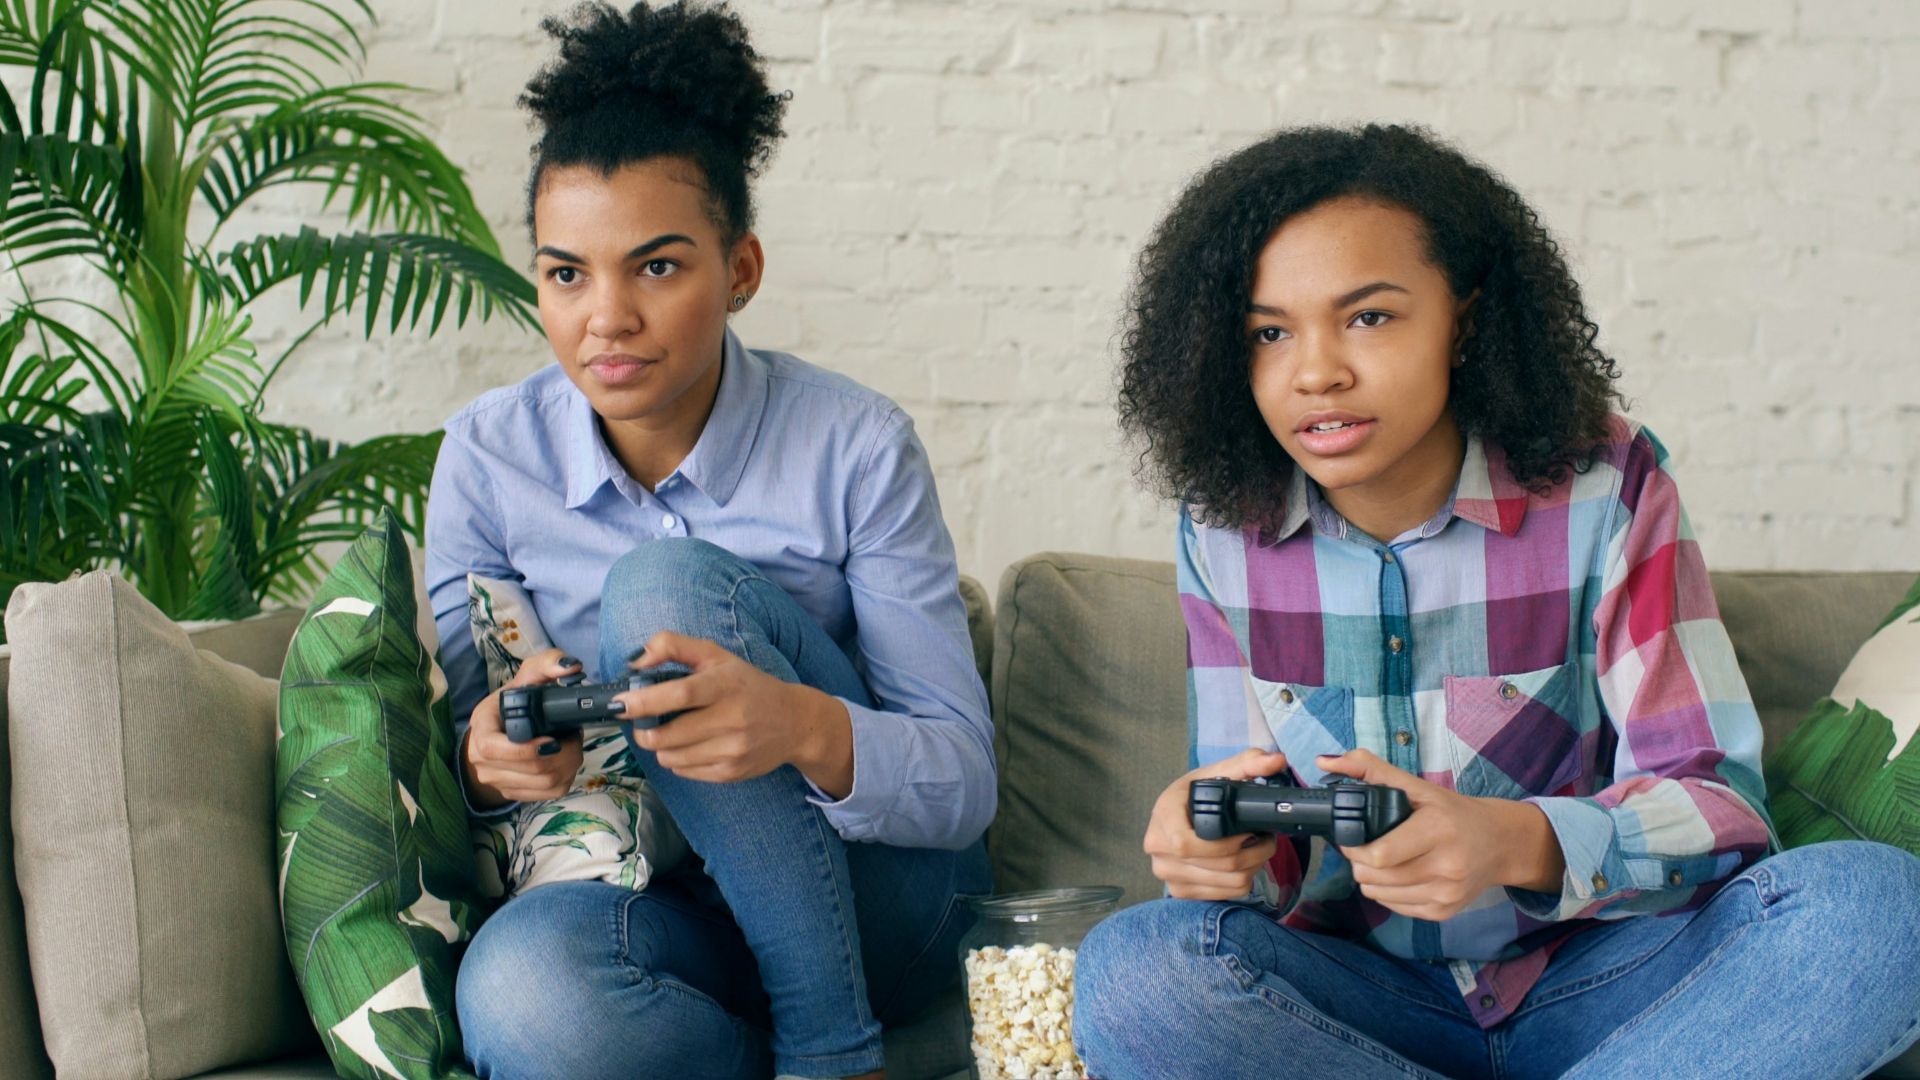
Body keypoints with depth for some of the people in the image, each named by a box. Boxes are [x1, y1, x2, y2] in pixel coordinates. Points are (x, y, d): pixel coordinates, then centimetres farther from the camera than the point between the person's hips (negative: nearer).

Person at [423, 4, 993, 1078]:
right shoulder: (488, 456, -2)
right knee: (521, 985, -36)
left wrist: (804, 727, -35)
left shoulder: (856, 446, -9)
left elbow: (964, 781, -11)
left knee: (664, 581, -25)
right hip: (664, 905, 1)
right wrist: (486, 763, -24)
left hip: (872, 897, -1)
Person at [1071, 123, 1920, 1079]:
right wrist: (1212, 840, -25)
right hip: (1355, 994, 2)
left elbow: (1716, 796, -12)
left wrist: (1520, 845, -33)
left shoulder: (1606, 487, -8)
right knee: (1131, 968, -31)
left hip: (1595, 985, -2)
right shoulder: (1223, 530, -1)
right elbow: (1260, 844, 2)